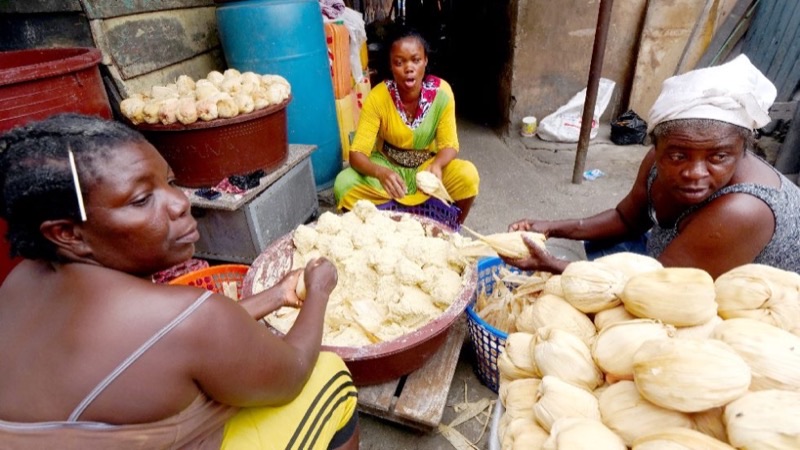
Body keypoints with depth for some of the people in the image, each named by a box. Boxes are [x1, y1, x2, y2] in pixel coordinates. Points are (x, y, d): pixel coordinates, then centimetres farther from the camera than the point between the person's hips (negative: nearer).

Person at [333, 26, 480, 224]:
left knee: (468, 176, -27)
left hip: (427, 165, 1)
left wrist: (437, 165, -37)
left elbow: (449, 145, -13)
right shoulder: (377, 97, -20)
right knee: (343, 184, -28)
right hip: (387, 165, -1)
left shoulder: (441, 92, -17)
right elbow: (357, 153, -23)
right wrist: (381, 173, -45)